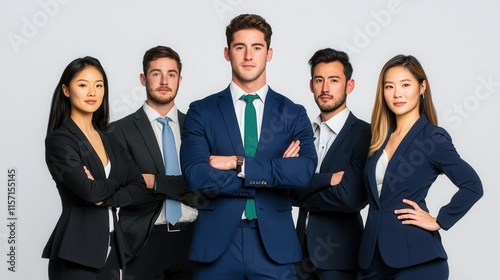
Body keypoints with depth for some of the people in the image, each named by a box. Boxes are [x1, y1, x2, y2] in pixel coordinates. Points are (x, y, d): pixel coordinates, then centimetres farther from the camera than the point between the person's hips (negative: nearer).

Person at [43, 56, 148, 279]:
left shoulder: (109, 140, 12)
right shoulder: (59, 140, -9)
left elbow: (139, 186, 2)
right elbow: (89, 191, -21)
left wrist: (105, 198, -14)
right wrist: (119, 180, -2)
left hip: (110, 250, 6)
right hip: (77, 253, -6)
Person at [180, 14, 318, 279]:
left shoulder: (293, 114, 4)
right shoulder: (201, 111, 2)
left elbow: (305, 171, -11)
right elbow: (196, 176, -12)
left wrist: (240, 164, -14)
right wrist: (273, 171, -11)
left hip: (274, 243, 1)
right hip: (216, 243, -1)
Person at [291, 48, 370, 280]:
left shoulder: (364, 134, -11)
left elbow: (350, 198, -20)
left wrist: (304, 196, -6)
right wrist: (328, 179, -18)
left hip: (339, 251, -5)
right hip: (304, 245, 5)